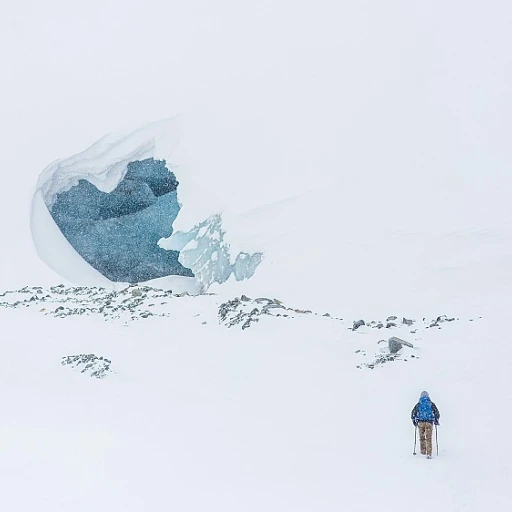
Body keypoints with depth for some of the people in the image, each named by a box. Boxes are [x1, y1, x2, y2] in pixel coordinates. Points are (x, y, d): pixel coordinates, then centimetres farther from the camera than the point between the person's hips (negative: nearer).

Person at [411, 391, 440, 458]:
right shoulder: (431, 404, 6)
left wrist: (414, 421, 17)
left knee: (422, 438, 16)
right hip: (429, 423, -1)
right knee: (429, 438, -2)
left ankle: (423, 452, 22)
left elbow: (413, 413, 4)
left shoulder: (418, 404, 7)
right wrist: (436, 420, 17)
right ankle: (429, 454, -12)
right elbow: (437, 413, 3)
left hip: (420, 423, 1)